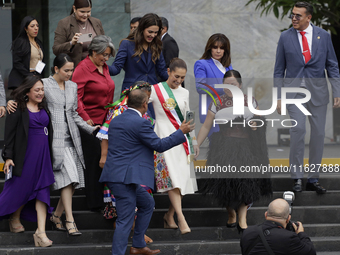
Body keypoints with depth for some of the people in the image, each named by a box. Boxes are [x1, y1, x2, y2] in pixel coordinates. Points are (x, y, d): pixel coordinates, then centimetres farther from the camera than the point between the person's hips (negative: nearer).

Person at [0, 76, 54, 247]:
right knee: (22, 188, 4)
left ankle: (41, 233, -5)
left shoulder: (44, 109, 11)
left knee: (42, 192, -1)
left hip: (43, 155, 5)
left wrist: (49, 156, 19)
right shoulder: (18, 109, -7)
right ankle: (14, 219, 32)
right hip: (25, 154, -5)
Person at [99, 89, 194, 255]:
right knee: (125, 219, -7)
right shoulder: (140, 123, -14)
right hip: (125, 178, -10)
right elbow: (159, 145, -9)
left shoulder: (116, 121, 13)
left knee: (147, 204, 24)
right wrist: (181, 132, 2)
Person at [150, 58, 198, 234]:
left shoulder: (184, 93, 15)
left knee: (182, 177, -1)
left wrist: (194, 141, 21)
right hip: (164, 137, -5)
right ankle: (180, 218, -24)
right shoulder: (156, 90, 0)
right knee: (171, 175, -17)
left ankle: (169, 216, 12)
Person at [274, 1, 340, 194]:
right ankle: (297, 177, -10)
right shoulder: (286, 37, 3)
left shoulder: (323, 36, 3)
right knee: (298, 129, -17)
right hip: (294, 91, -2)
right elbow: (279, 69, 6)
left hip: (318, 91, 2)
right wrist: (279, 96, 0)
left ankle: (313, 179, 12)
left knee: (318, 134, 3)